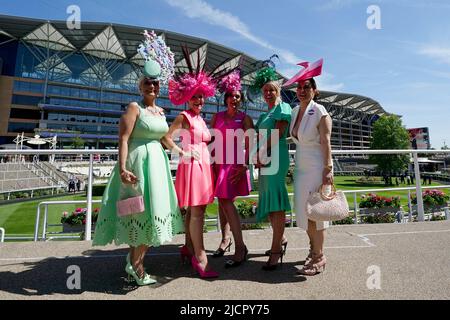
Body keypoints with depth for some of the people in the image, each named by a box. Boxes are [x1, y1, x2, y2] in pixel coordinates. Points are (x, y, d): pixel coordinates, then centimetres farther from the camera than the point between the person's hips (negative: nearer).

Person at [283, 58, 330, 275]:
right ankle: (313, 248, 31)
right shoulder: (295, 111, 10)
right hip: (301, 167, 7)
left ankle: (319, 257, 13)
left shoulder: (320, 112, -10)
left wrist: (328, 170, -19)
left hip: (317, 167, -7)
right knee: (303, 211, 12)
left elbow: (326, 142, -14)